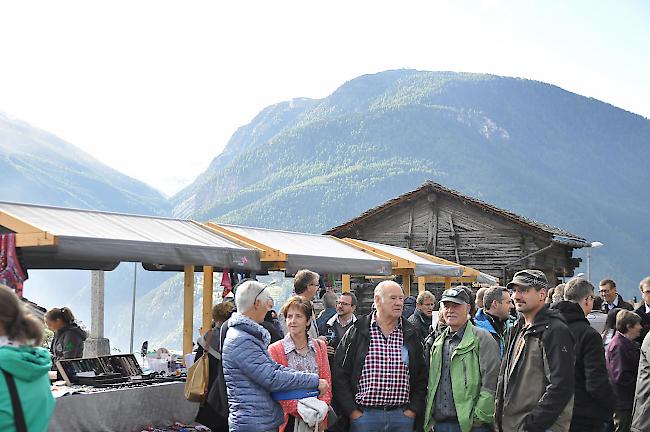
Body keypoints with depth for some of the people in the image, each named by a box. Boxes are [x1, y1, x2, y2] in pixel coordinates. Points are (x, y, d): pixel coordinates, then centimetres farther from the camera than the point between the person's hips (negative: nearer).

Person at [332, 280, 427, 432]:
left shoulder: (411, 335, 9)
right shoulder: (356, 332, -1)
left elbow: (421, 377, 12)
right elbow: (339, 375, -2)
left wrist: (414, 410, 2)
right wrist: (352, 412, -7)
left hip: (403, 416, 3)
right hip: (364, 414, -2)